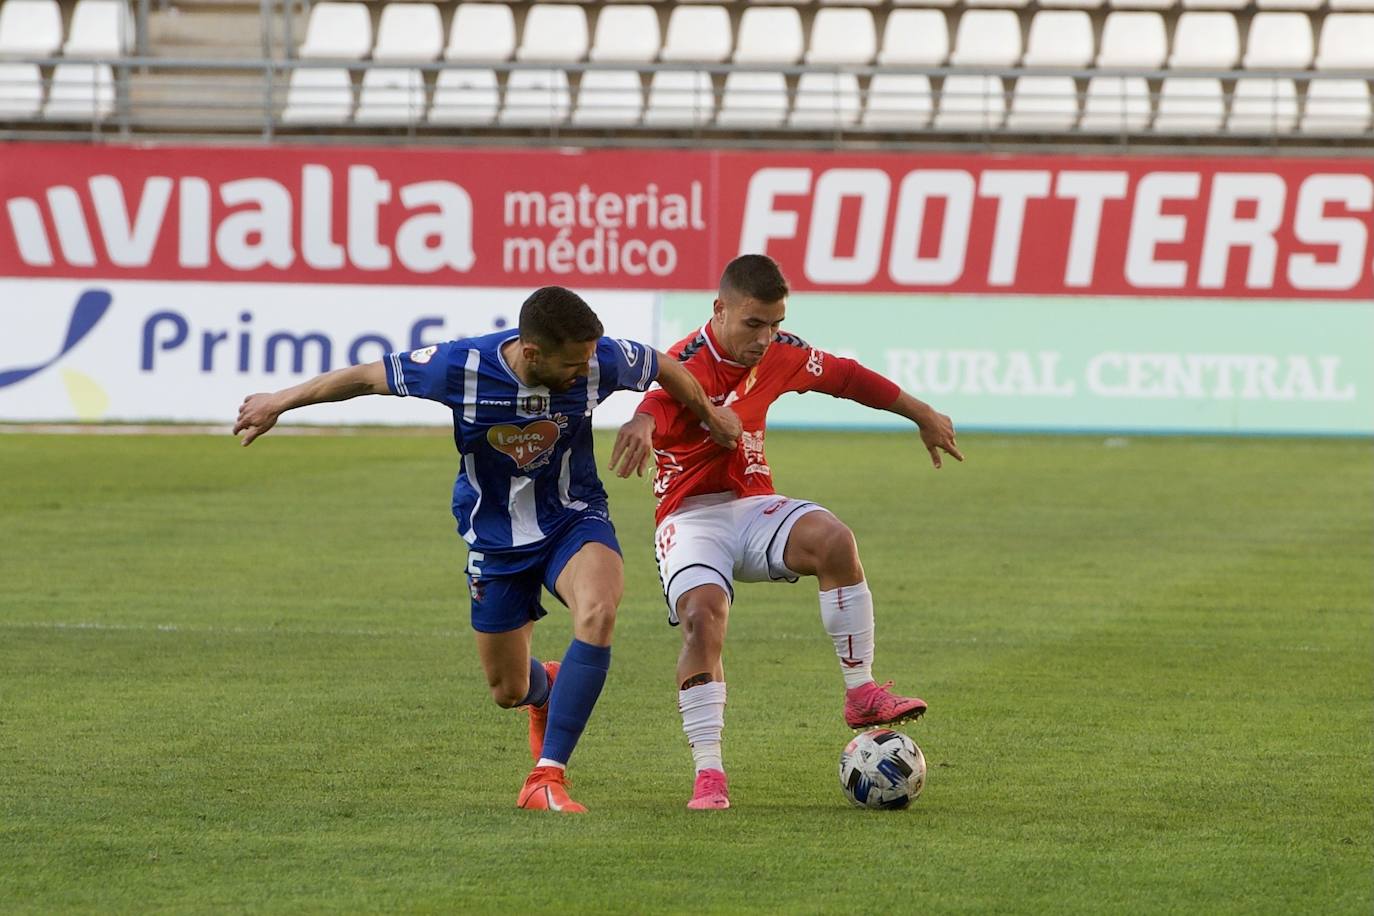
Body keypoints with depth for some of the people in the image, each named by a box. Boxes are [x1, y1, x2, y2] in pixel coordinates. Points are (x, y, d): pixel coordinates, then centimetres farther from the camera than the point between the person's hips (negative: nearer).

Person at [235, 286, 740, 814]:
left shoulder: (599, 362, -23)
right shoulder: (463, 368, -27)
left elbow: (665, 368, -1)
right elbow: (365, 377, -13)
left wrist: (710, 416, 15)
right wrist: (278, 403, -3)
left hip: (574, 518, -1)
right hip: (494, 534, 1)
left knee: (598, 612, -34)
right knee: (507, 691, 9)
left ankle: (547, 775, -26)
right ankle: (546, 690, 51)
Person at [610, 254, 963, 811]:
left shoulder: (780, 355, 3)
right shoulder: (689, 364, -19)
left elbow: (846, 377, 20)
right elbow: (659, 398, -43)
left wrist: (923, 416, 27)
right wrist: (642, 425, -68)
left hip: (754, 507, 5)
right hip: (691, 516, -5)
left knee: (834, 540, -26)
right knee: (702, 618, -29)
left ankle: (860, 692, -16)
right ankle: (708, 772, -22)